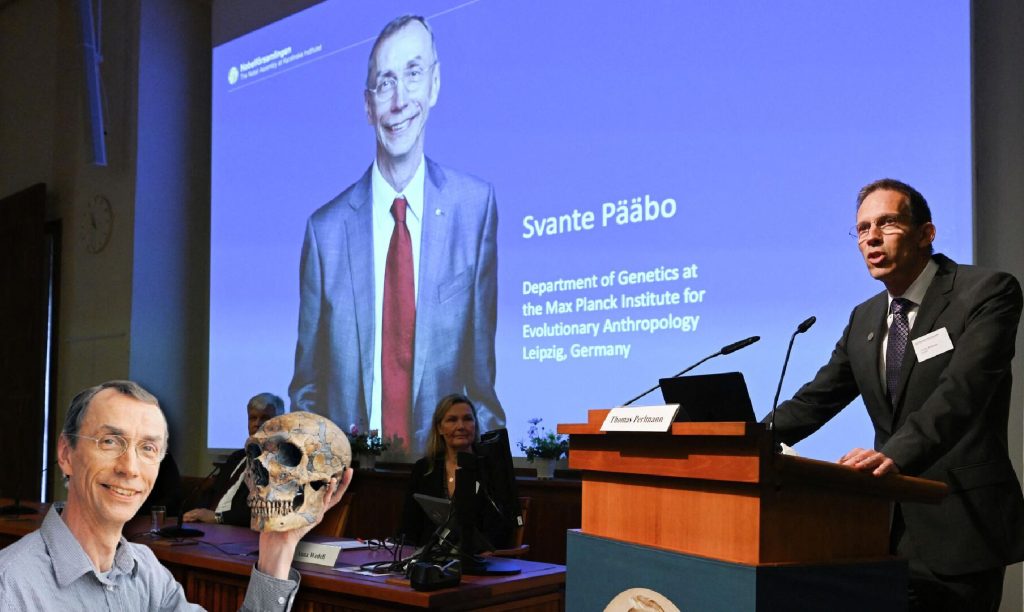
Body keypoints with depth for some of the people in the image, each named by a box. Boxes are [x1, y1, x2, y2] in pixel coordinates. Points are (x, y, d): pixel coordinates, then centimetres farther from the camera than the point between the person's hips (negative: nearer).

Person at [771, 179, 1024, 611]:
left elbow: (962, 390, -24)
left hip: (960, 527, -6)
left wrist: (894, 454, -38)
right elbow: (817, 399, 11)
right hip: (892, 527, 6)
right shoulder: (864, 320, 12)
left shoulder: (987, 292, -9)